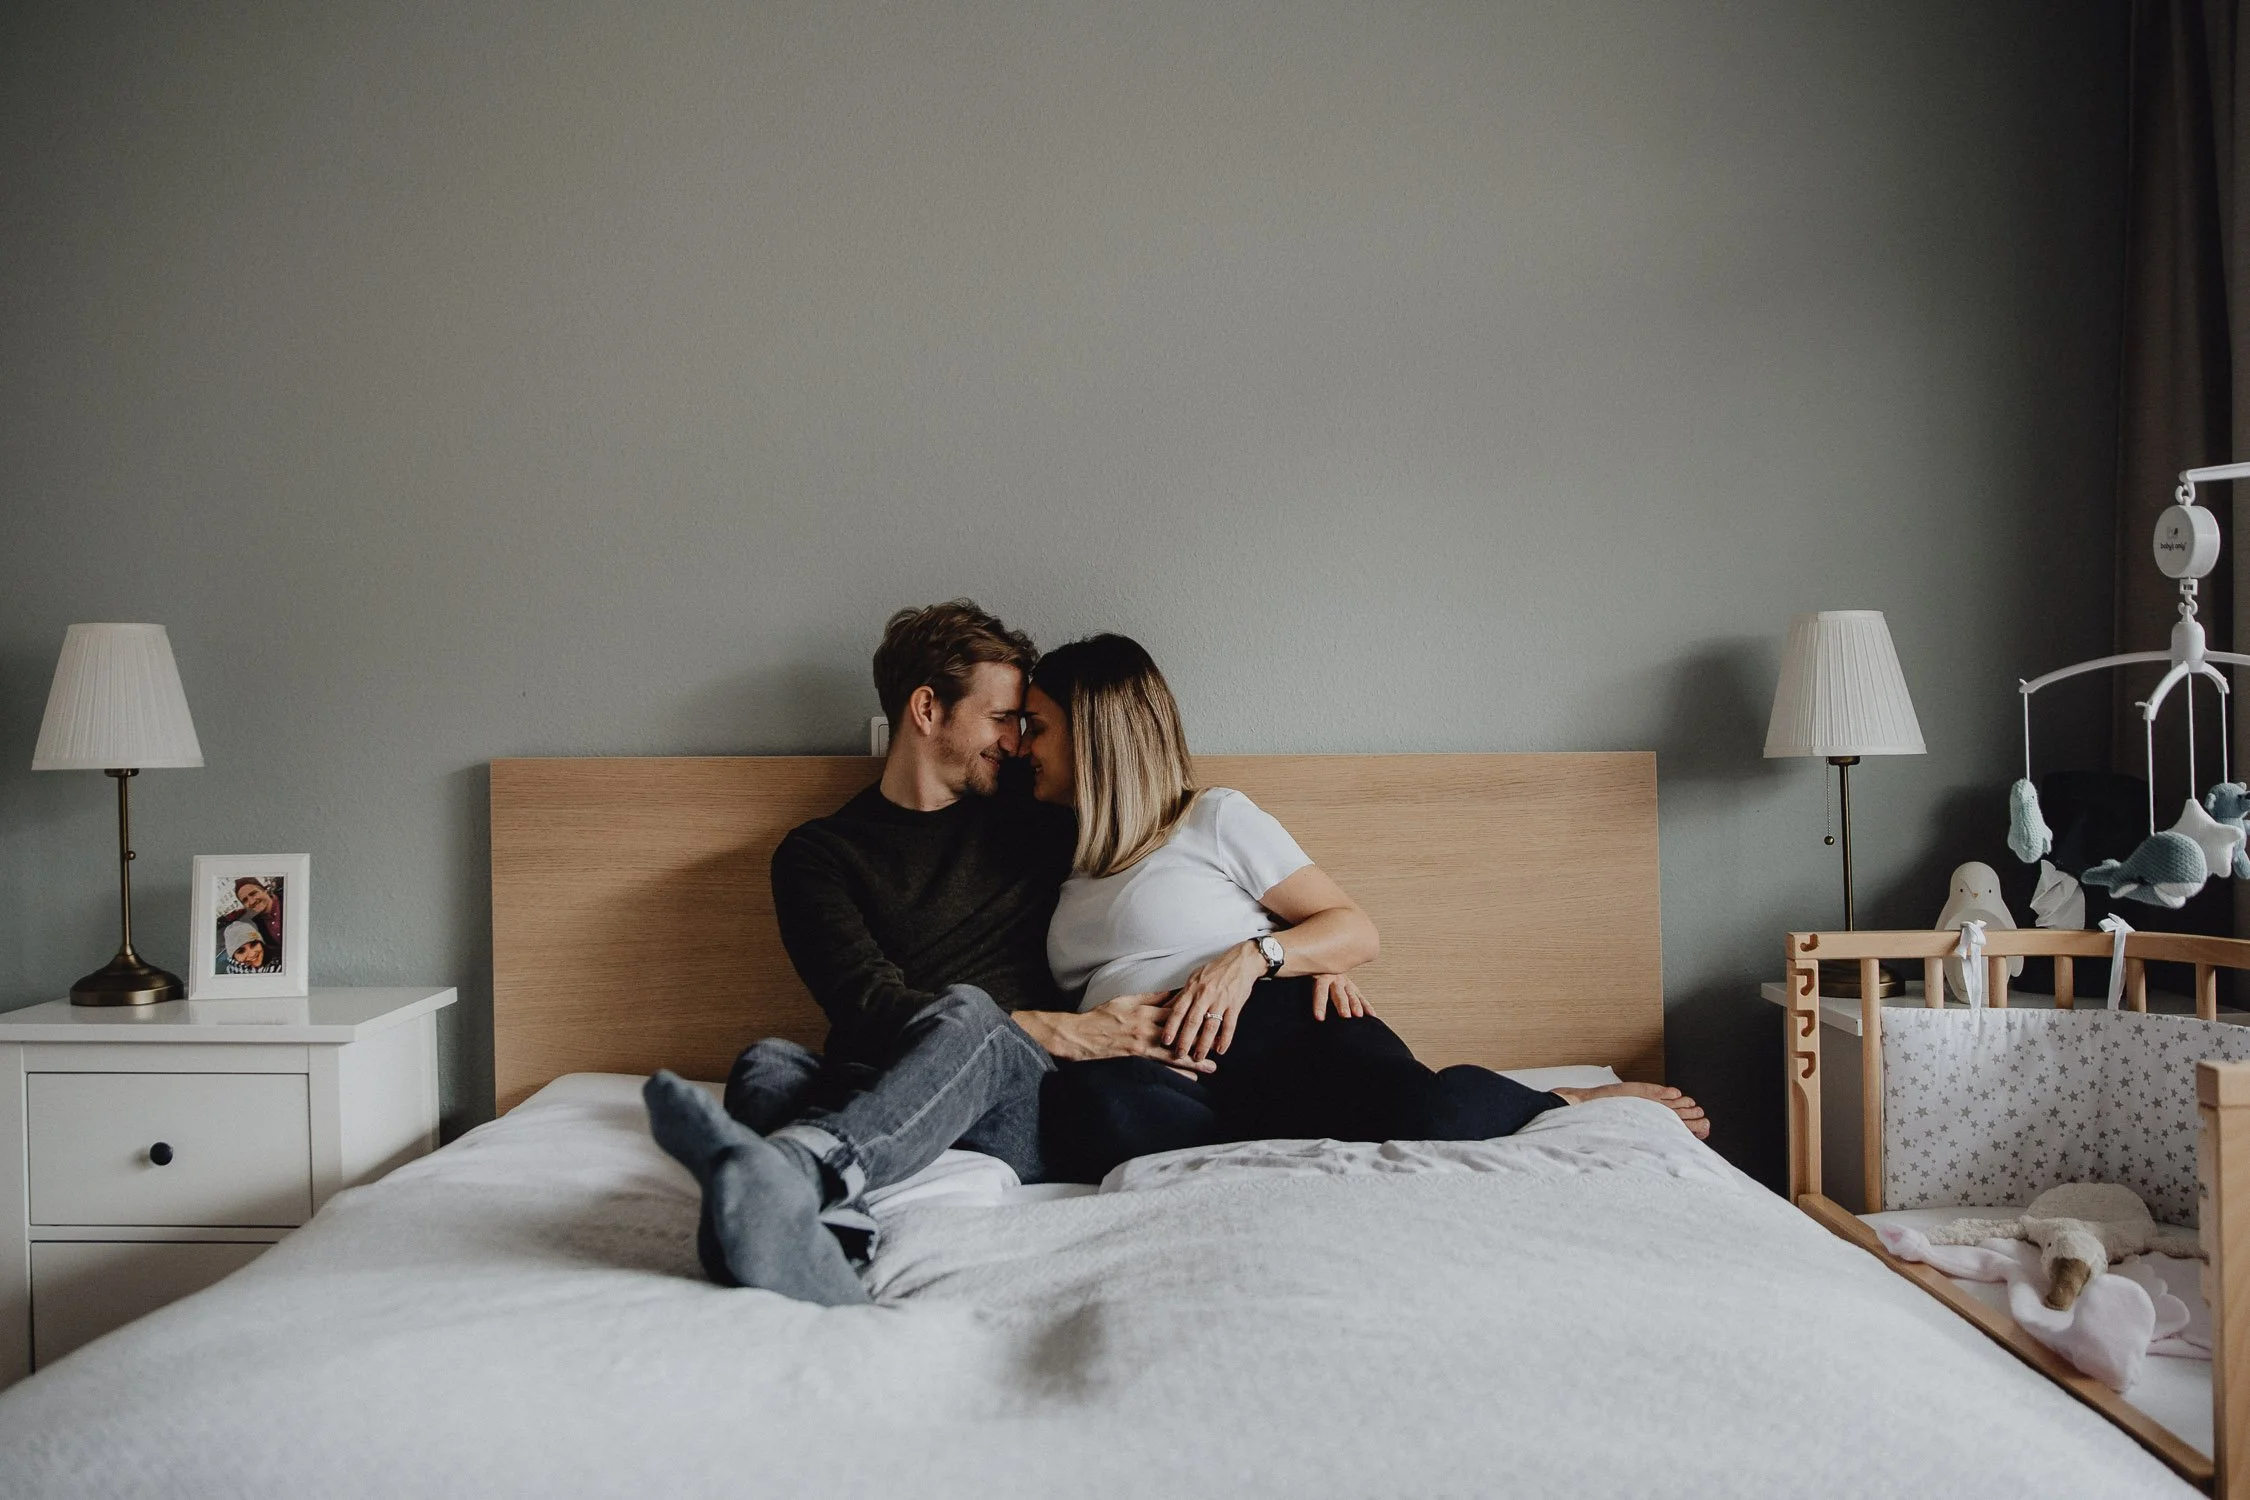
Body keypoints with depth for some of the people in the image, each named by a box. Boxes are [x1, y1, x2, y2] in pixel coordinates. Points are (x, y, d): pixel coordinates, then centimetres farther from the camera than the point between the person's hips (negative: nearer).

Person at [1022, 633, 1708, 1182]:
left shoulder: (1214, 817, 11)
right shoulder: (1069, 866, 30)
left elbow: (1358, 931, 6)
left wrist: (1254, 955, -13)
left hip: (1269, 1017, -3)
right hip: (1158, 1067, 3)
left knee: (1422, 1119, -36)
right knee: (1086, 1106, -39)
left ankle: (1565, 1104, -4)